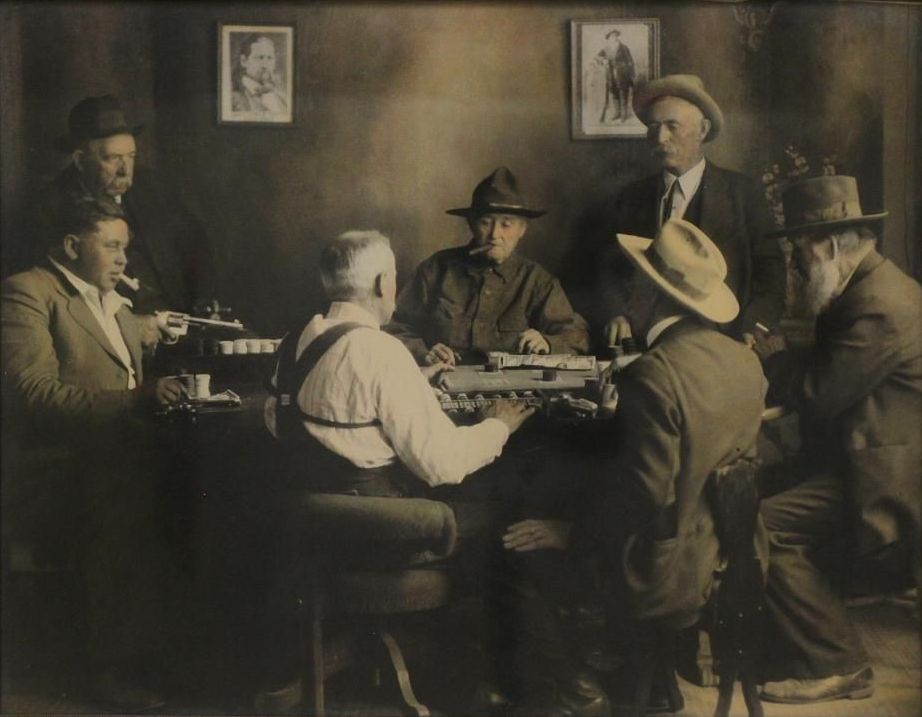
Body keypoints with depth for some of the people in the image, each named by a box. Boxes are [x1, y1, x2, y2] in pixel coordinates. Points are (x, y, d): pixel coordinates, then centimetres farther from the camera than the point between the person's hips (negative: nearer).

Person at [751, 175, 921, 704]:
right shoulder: (869, 286, 12)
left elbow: (819, 393, -20)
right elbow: (828, 378, 16)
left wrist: (769, 353, -4)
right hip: (857, 452, 11)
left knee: (763, 526, -20)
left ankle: (837, 666, -4)